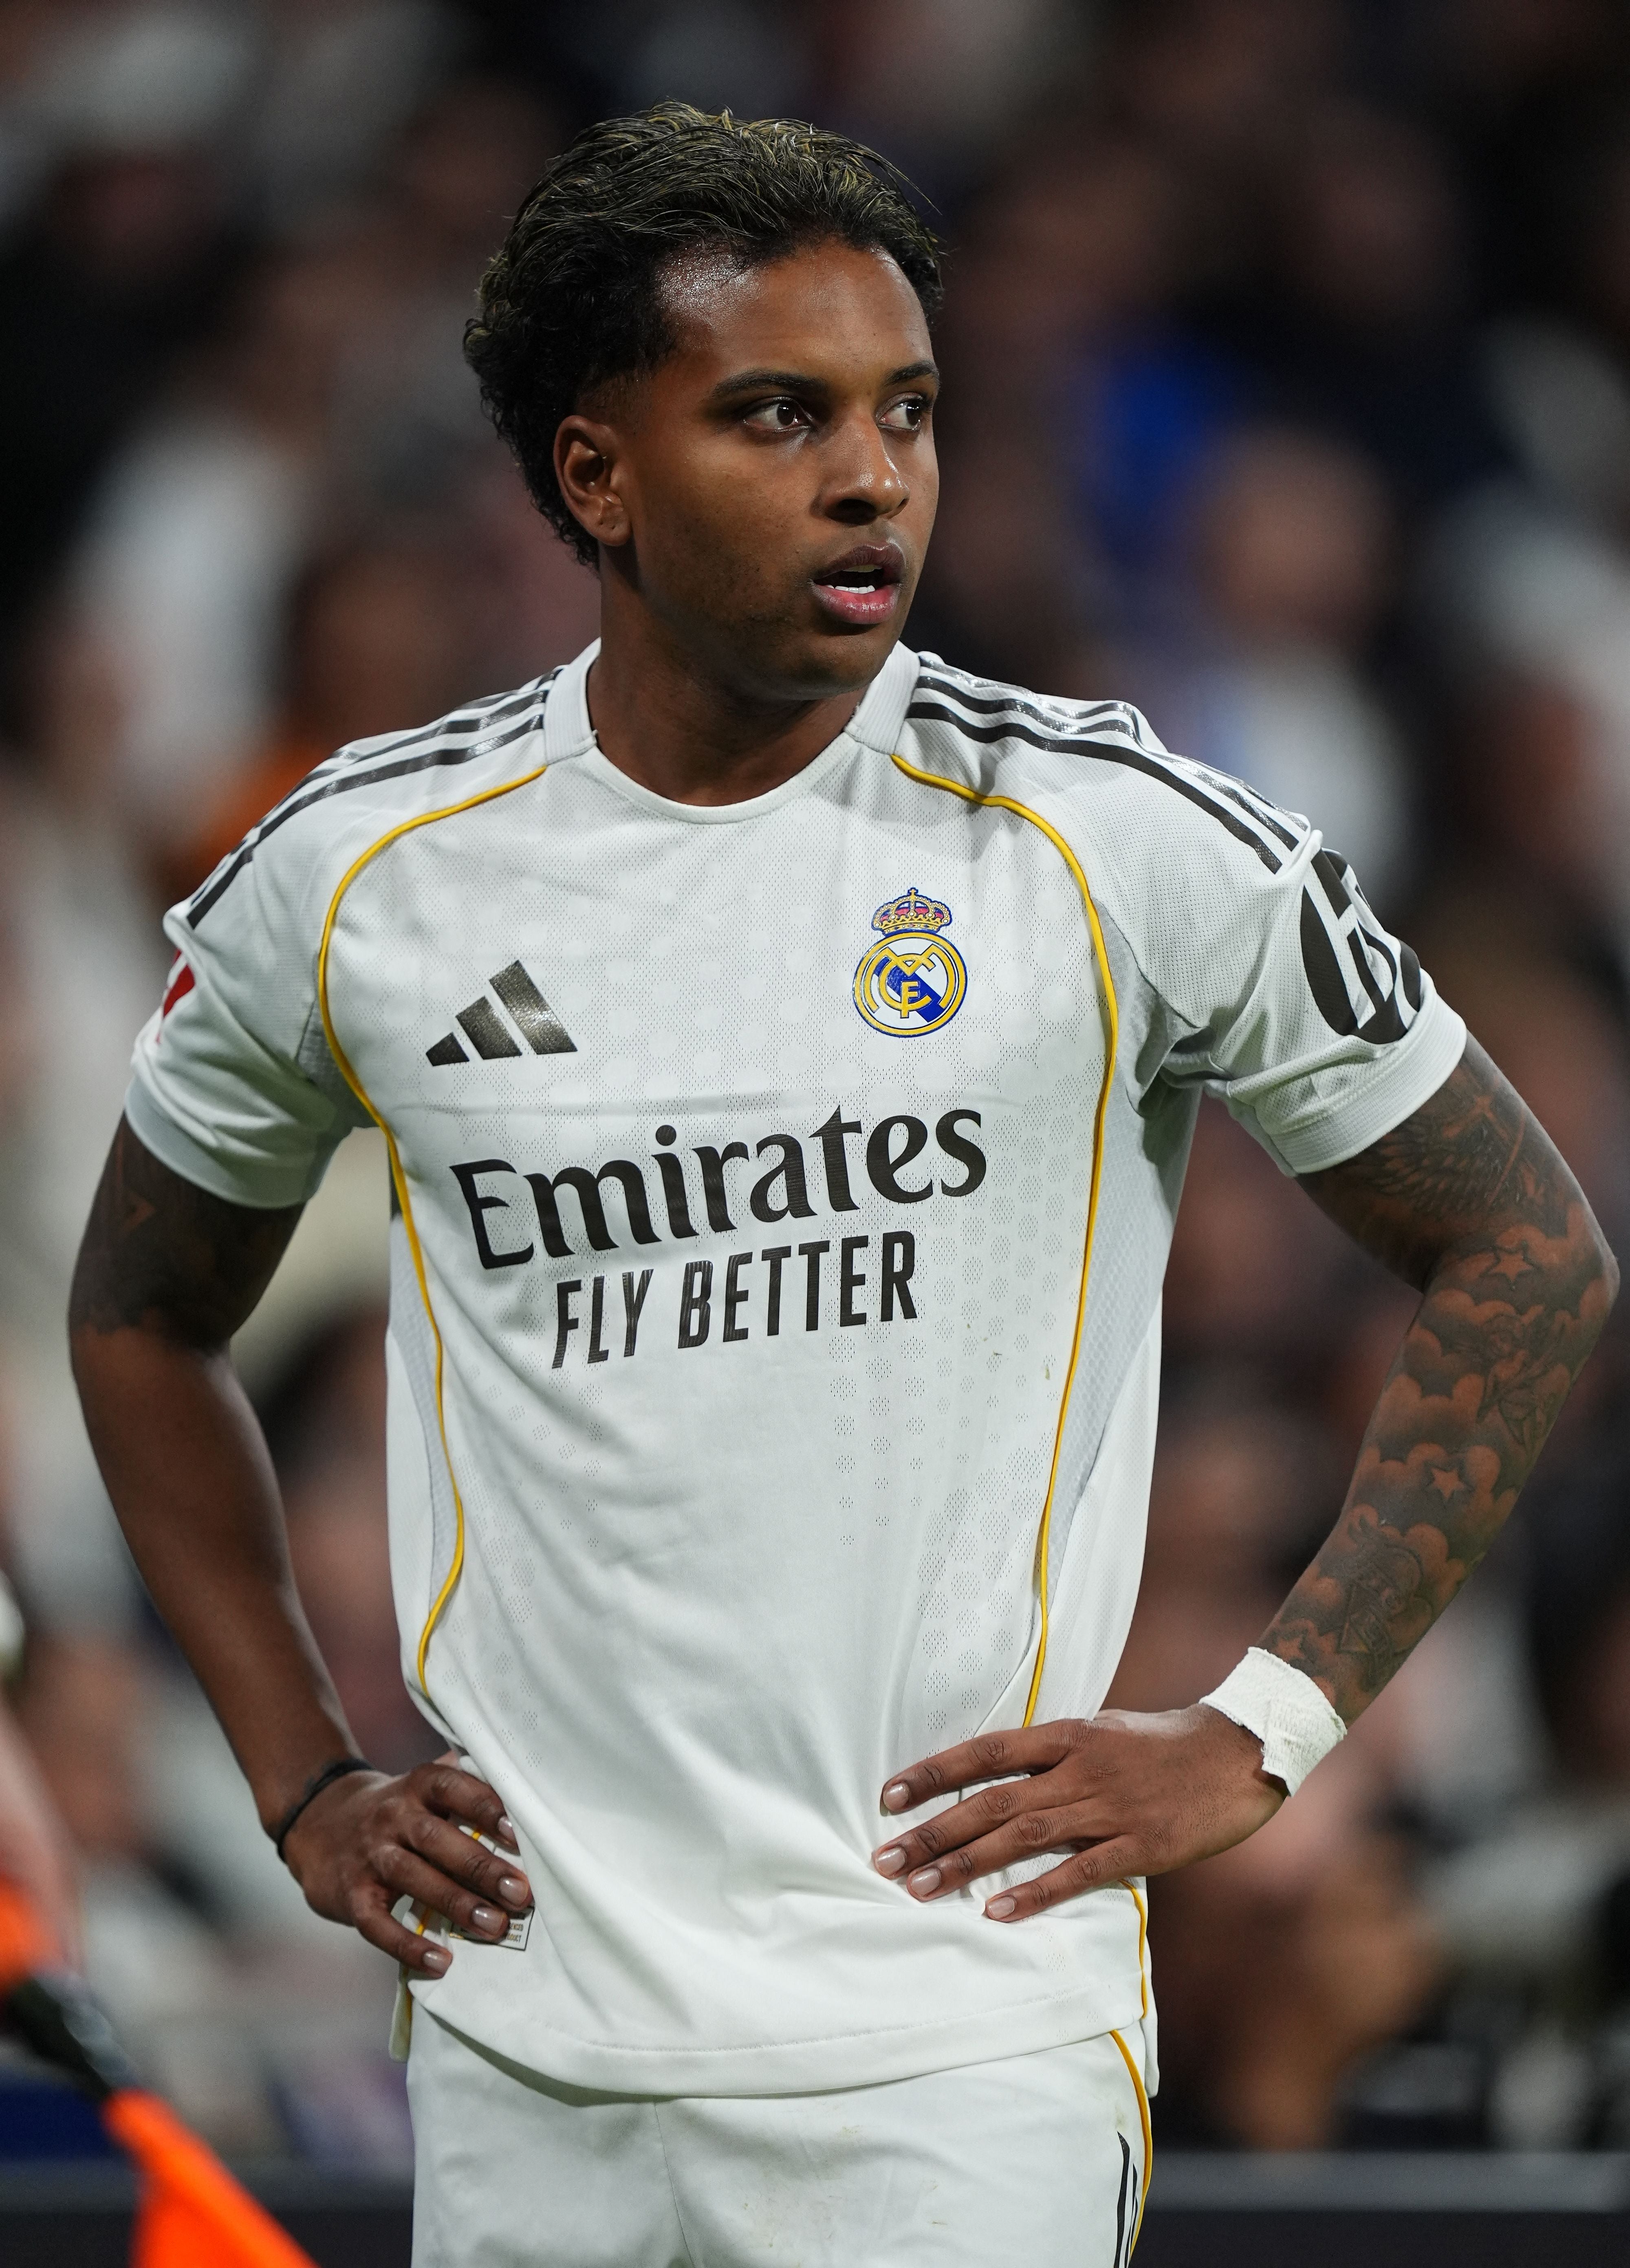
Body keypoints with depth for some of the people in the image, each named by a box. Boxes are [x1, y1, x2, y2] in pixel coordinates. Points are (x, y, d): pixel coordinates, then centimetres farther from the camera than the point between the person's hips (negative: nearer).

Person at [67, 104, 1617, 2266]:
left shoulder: (1128, 850, -5)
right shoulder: (351, 877, 2)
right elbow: (144, 1316, 20)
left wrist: (1254, 1736, -2)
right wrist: (303, 1782, 12)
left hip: (962, 2070, -3)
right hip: (526, 2062, 3)